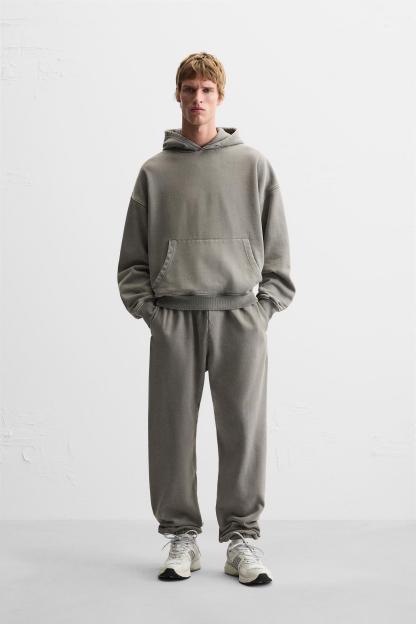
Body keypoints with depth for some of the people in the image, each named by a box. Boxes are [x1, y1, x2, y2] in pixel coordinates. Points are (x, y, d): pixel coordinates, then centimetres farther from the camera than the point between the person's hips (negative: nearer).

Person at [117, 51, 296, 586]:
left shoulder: (253, 165, 9)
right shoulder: (154, 171, 10)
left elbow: (276, 250, 8)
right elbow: (133, 257, 11)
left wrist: (265, 306, -1)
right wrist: (146, 307, 0)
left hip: (239, 316, 0)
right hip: (173, 319, 1)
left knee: (243, 429, 1)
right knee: (172, 430, 3)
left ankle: (242, 538, 13)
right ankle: (180, 536, 17)